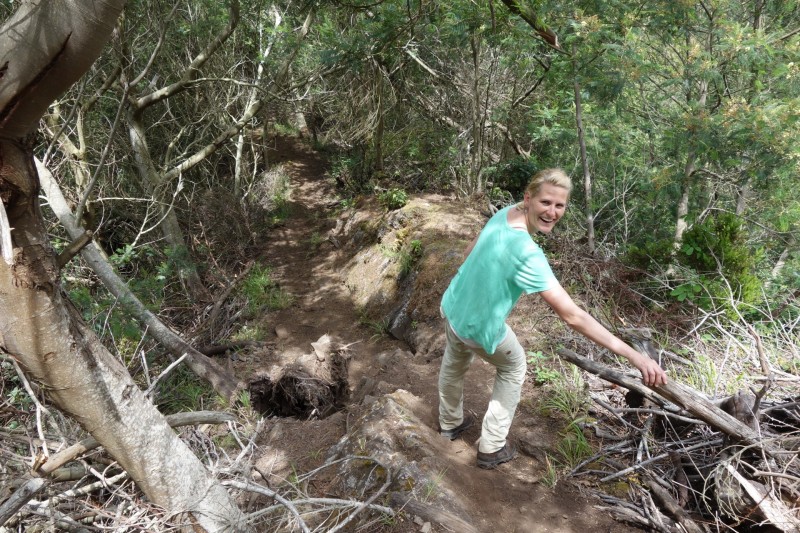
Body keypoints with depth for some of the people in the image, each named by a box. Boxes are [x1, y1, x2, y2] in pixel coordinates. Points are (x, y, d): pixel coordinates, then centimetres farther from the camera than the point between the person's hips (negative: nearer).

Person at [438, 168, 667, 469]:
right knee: (513, 368, 22)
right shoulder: (527, 255, -38)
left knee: (454, 364, 31)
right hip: (478, 327, -7)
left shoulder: (504, 214, -14)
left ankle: (450, 423, 60)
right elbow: (573, 317, -39)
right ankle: (492, 448, 32)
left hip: (452, 306, 7)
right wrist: (633, 355, -38)